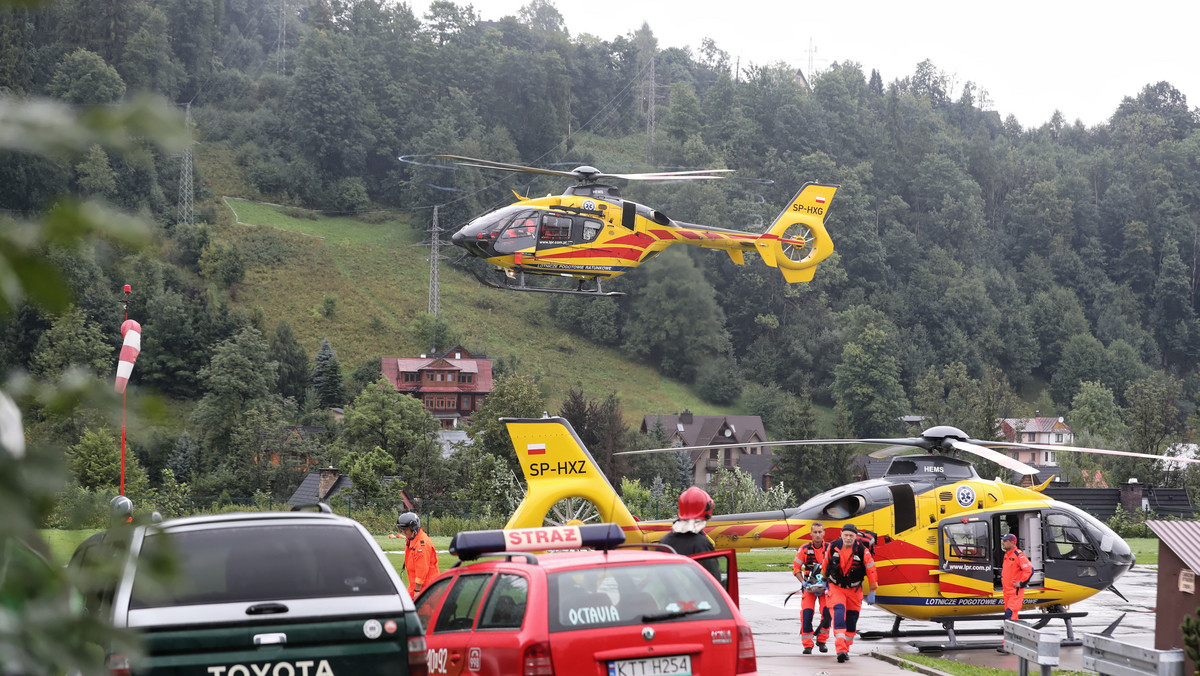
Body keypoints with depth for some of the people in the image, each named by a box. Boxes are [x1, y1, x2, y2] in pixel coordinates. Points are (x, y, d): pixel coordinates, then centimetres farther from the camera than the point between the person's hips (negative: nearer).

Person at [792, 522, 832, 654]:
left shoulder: (830, 548, -4)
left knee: (827, 612, -15)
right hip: (809, 585, 0)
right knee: (807, 613, -14)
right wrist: (803, 582, -10)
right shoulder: (804, 549, -2)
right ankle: (807, 644, -6)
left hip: (826, 585, 0)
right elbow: (796, 568, 3)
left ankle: (822, 641, 7)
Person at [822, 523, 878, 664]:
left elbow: (871, 571, -7)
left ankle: (846, 649, 28)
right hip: (836, 587, -1)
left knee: (851, 619, 9)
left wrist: (872, 593, -3)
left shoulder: (863, 551, -16)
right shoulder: (833, 548, -11)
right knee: (839, 613, -20)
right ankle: (841, 650, -29)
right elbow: (825, 564, 8)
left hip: (854, 589, 1)